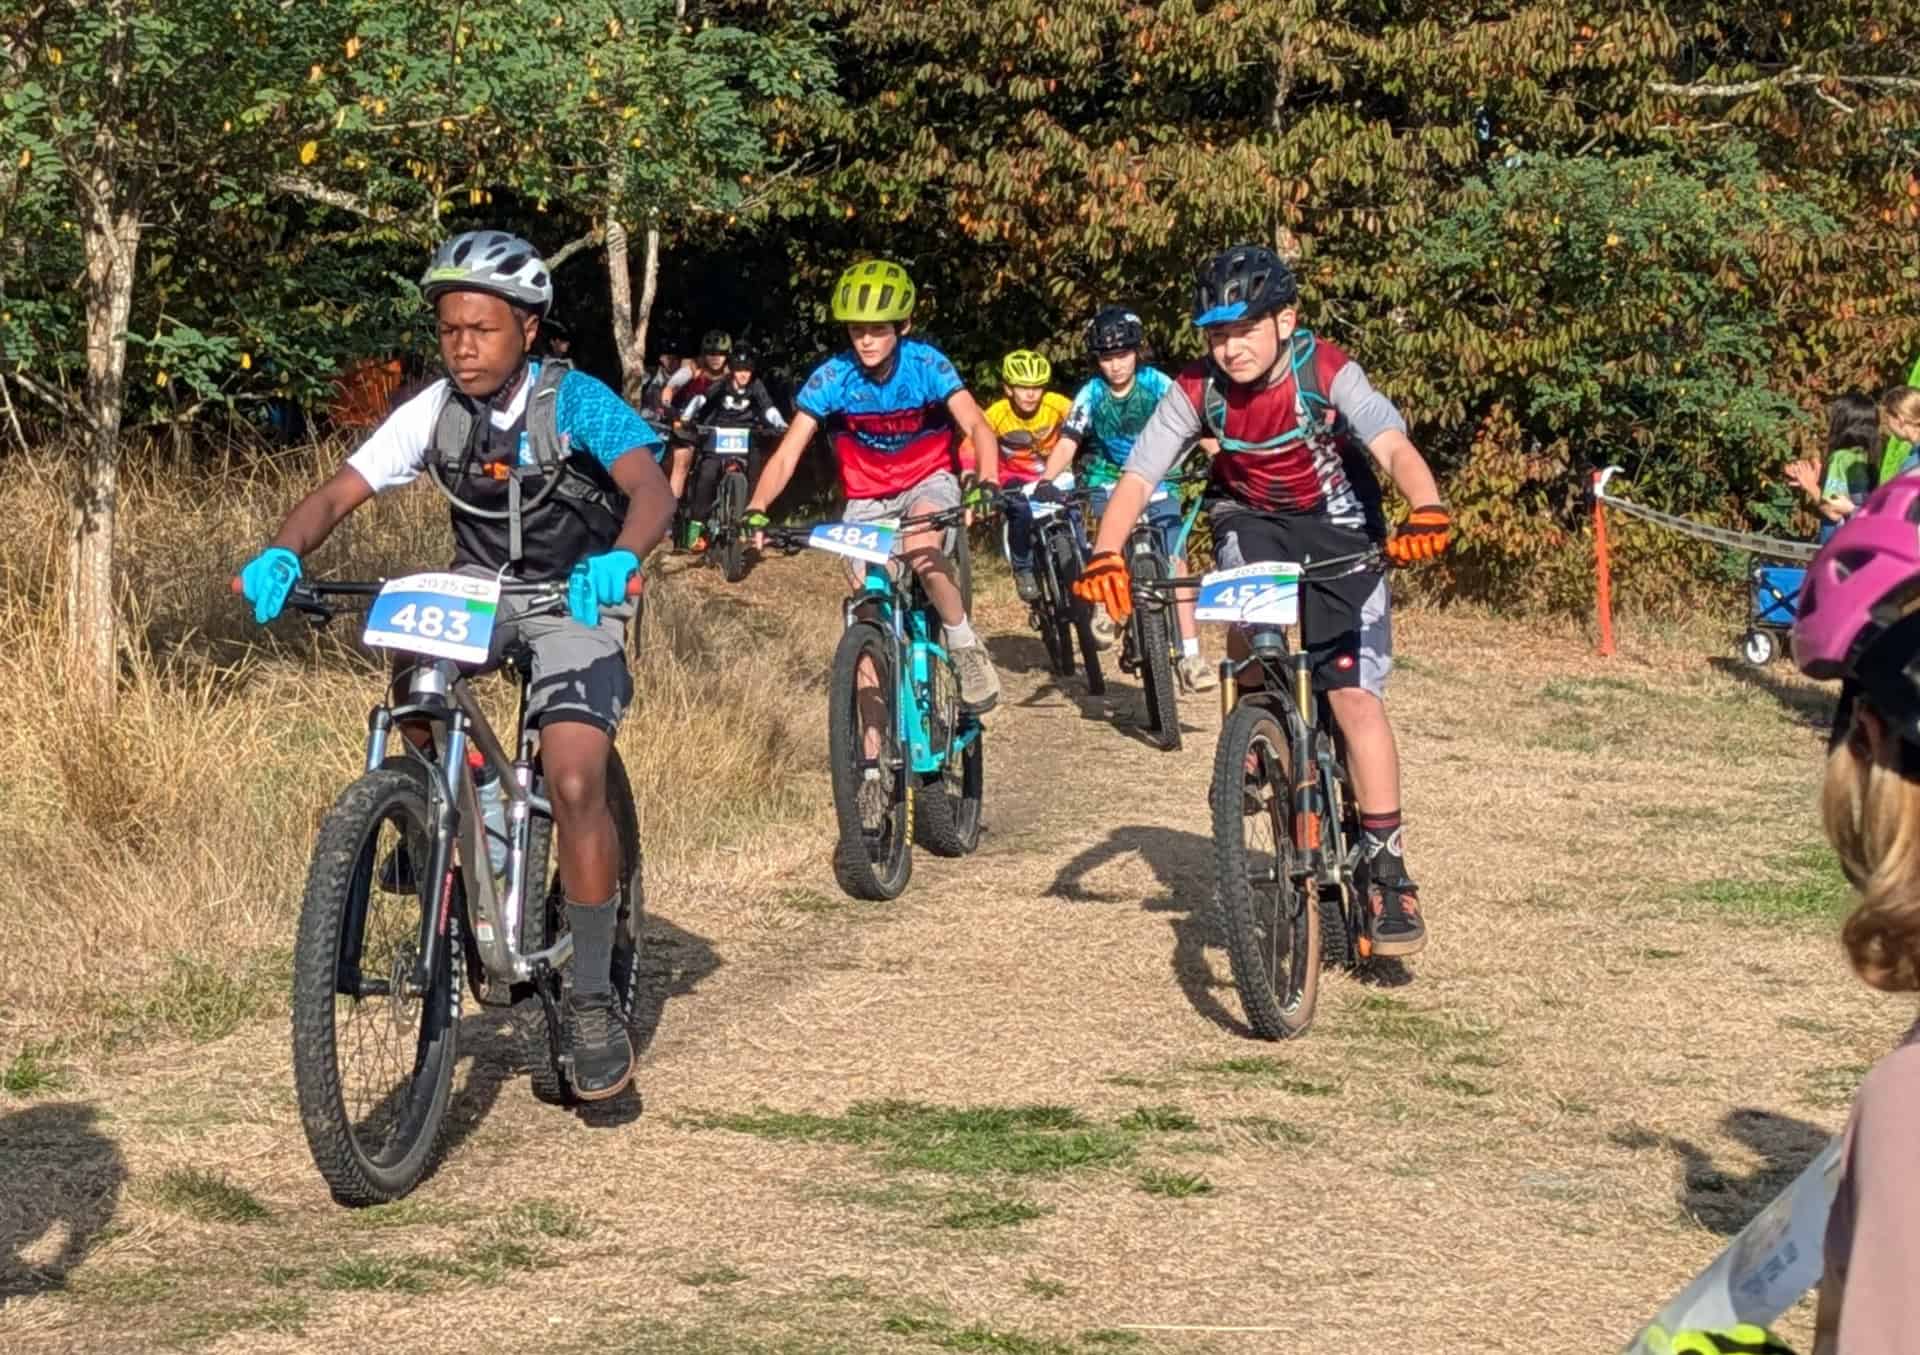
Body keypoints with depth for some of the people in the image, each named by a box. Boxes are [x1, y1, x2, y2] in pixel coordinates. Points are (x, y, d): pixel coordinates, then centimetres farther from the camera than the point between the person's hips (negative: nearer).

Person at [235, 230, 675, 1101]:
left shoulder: (575, 401, -22)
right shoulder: (434, 412, -12)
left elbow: (650, 488, -36)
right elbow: (338, 494, -15)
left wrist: (620, 560, -57)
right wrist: (279, 553, -37)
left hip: (577, 598, -4)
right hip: (480, 587, 4)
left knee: (573, 784, -21)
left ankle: (592, 1001, -11)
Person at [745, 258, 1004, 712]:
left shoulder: (926, 365, -19)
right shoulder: (831, 378, -17)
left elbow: (977, 427, -28)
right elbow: (786, 456, -20)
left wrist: (986, 483, -48)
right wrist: (755, 511, -37)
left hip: (929, 483, -2)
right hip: (867, 500, 2)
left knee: (921, 551, -36)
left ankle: (966, 648, -13)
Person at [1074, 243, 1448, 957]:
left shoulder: (1328, 373, -26)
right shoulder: (1198, 389, -20)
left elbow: (1394, 446, -39)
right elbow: (1137, 476, -26)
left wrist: (1427, 512, -60)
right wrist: (1104, 558, -44)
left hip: (1338, 529, -2)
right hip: (1251, 519, 2)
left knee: (1354, 696, -11)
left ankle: (1388, 869, -2)